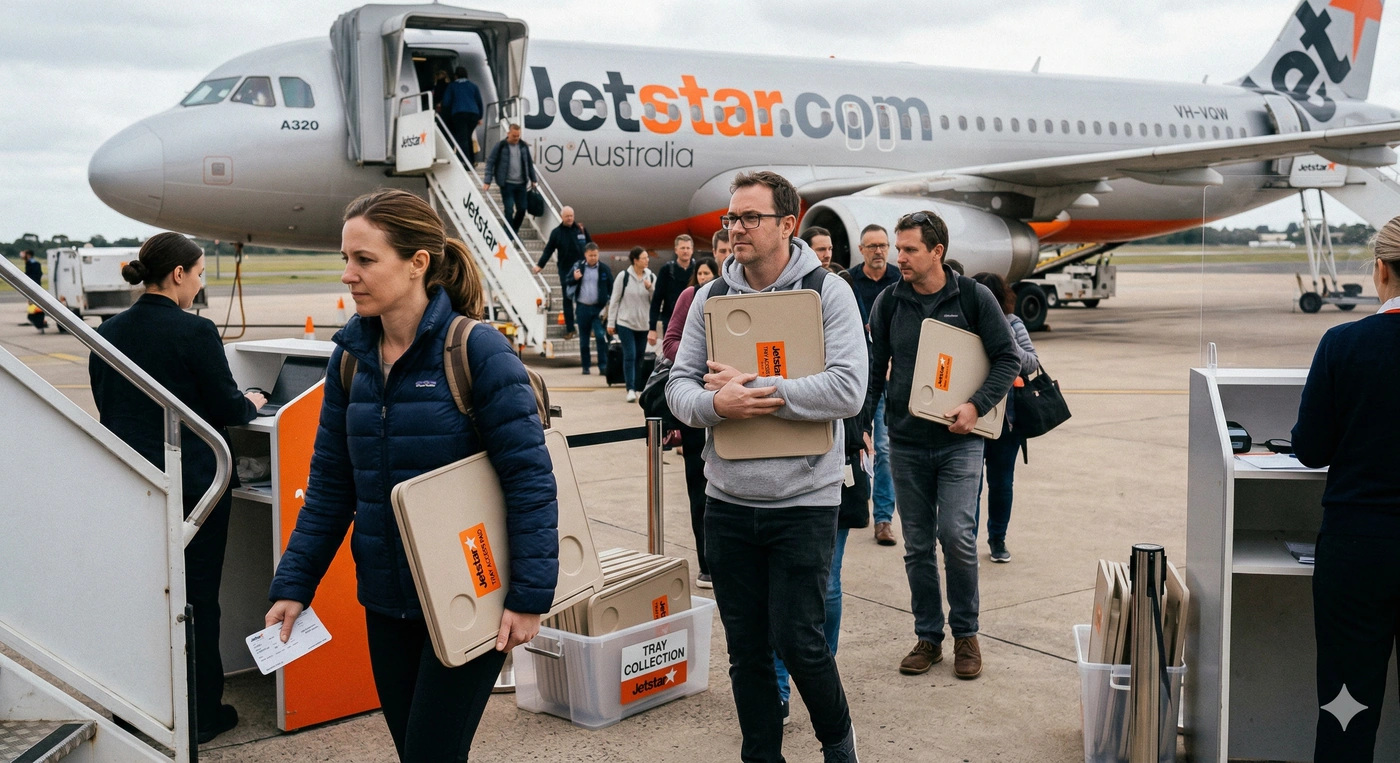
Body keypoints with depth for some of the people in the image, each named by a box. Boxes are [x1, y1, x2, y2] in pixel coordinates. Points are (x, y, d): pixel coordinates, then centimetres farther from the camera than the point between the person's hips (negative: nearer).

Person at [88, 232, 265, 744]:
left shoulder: (107, 333, 4)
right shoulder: (195, 332, -16)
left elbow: (107, 406, 13)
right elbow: (225, 408, -12)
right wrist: (252, 404, 9)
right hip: (191, 483, -6)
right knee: (197, 596, 6)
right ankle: (200, 714, 15)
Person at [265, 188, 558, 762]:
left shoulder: (476, 350, -15)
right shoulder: (352, 356, 3)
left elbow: (530, 478, -16)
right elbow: (330, 485, 8)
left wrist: (530, 597, -18)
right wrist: (294, 585, 4)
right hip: (386, 601, 6)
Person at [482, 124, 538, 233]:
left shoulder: (524, 146, 7)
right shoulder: (500, 146, -5)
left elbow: (529, 164, 17)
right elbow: (490, 163, -5)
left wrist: (533, 180, 16)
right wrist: (487, 182, -12)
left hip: (521, 184, 4)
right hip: (507, 184, -4)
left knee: (522, 209, 6)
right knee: (509, 210, -8)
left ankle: (514, 231, 25)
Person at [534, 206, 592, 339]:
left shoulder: (580, 229, 2)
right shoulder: (556, 233, -1)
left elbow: (590, 245, 10)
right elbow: (548, 250, -3)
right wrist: (540, 265, -12)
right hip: (565, 270, 0)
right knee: (567, 300, 4)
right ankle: (569, 329, 9)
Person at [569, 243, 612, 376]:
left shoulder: (604, 269, 2)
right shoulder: (578, 267, 3)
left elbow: (611, 289, 6)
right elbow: (567, 284, 6)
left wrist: (609, 306, -2)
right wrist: (574, 279, -14)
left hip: (599, 308, -1)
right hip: (583, 308, 1)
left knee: (601, 336, -12)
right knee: (584, 338, 8)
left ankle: (603, 366, -8)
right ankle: (586, 366, 18)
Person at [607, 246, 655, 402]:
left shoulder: (651, 277, 2)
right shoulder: (624, 276, -6)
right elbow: (614, 300, -2)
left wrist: (651, 288, -15)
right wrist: (611, 322, -3)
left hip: (643, 324, 3)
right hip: (625, 323, -3)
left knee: (640, 356, 10)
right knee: (630, 356, -10)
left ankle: (638, 388, 19)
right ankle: (630, 389, -9)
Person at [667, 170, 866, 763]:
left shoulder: (828, 292, -5)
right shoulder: (710, 297, 7)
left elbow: (847, 390, -17)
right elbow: (679, 386, 4)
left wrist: (751, 387, -18)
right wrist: (717, 403, -19)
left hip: (804, 500, -4)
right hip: (728, 502, 4)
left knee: (797, 642, -1)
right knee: (746, 648, 12)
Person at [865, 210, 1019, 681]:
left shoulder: (973, 298, -3)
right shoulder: (888, 303, 3)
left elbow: (1008, 358, -1)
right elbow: (874, 370, 7)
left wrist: (978, 406, -15)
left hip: (959, 443, -3)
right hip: (905, 444, 3)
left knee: (956, 535, -11)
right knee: (917, 546, 7)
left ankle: (965, 634, 10)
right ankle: (928, 637, 20)